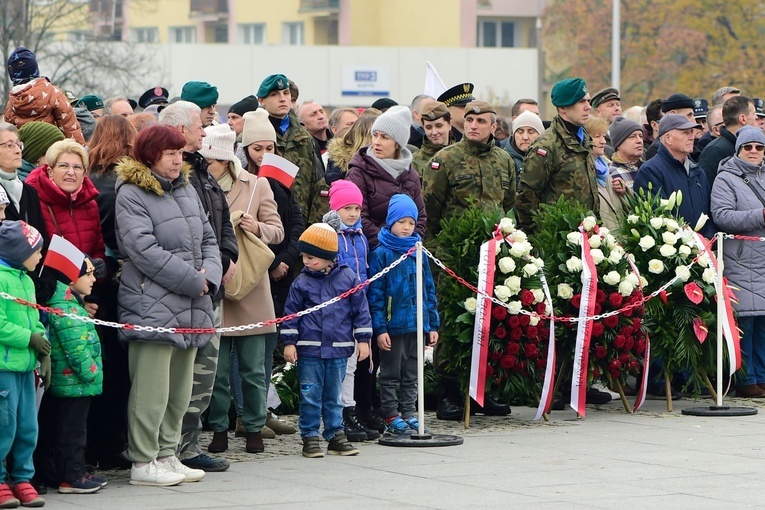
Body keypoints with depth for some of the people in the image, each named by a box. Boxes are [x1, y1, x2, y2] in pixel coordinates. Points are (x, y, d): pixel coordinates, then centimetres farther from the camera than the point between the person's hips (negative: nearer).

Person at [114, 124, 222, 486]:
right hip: (152, 305, -8)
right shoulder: (131, 194, -9)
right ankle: (143, 462, 0)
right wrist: (192, 280, -15)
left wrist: (209, 276, -4)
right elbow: (143, 249, -17)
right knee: (151, 390, -7)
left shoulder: (187, 190, 16)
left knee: (180, 389, 13)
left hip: (190, 306, 8)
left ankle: (167, 454, 23)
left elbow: (208, 239, 17)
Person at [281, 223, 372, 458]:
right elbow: (291, 313, 4)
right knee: (310, 395, 1)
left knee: (334, 395, 11)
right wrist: (289, 342, -1)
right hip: (309, 349, -1)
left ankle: (336, 434, 19)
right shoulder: (302, 283, 0)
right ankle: (310, 437, 7)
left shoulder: (348, 278, 0)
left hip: (339, 349, 1)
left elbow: (360, 309, 5)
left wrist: (363, 339, 4)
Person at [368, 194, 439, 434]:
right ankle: (391, 416, 9)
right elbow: (375, 293, -9)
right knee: (391, 374, 3)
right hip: (393, 324, -5)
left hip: (416, 324, 5)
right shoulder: (381, 254, -6)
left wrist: (433, 324, 10)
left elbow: (429, 289, 14)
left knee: (411, 375, 11)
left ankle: (408, 413, 18)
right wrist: (379, 328, -14)